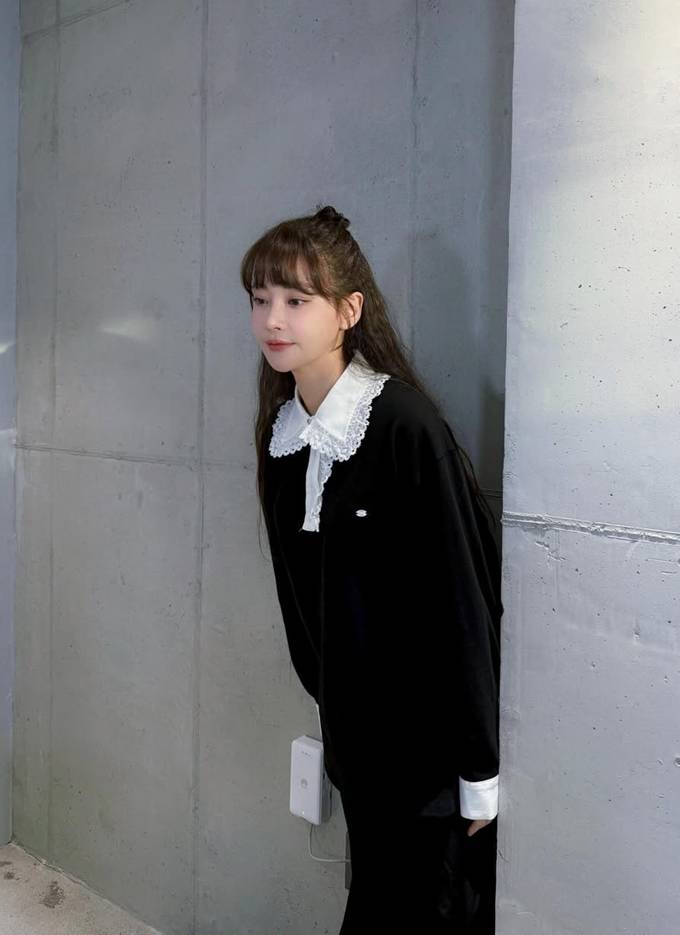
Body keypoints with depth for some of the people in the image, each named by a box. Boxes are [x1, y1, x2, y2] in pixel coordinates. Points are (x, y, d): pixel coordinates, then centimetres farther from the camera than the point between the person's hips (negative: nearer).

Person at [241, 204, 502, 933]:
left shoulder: (406, 427, -20)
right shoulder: (283, 434, 1)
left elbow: (462, 602, -18)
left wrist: (481, 769, -14)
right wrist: (330, 708, 13)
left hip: (434, 744, -6)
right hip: (358, 741, 6)